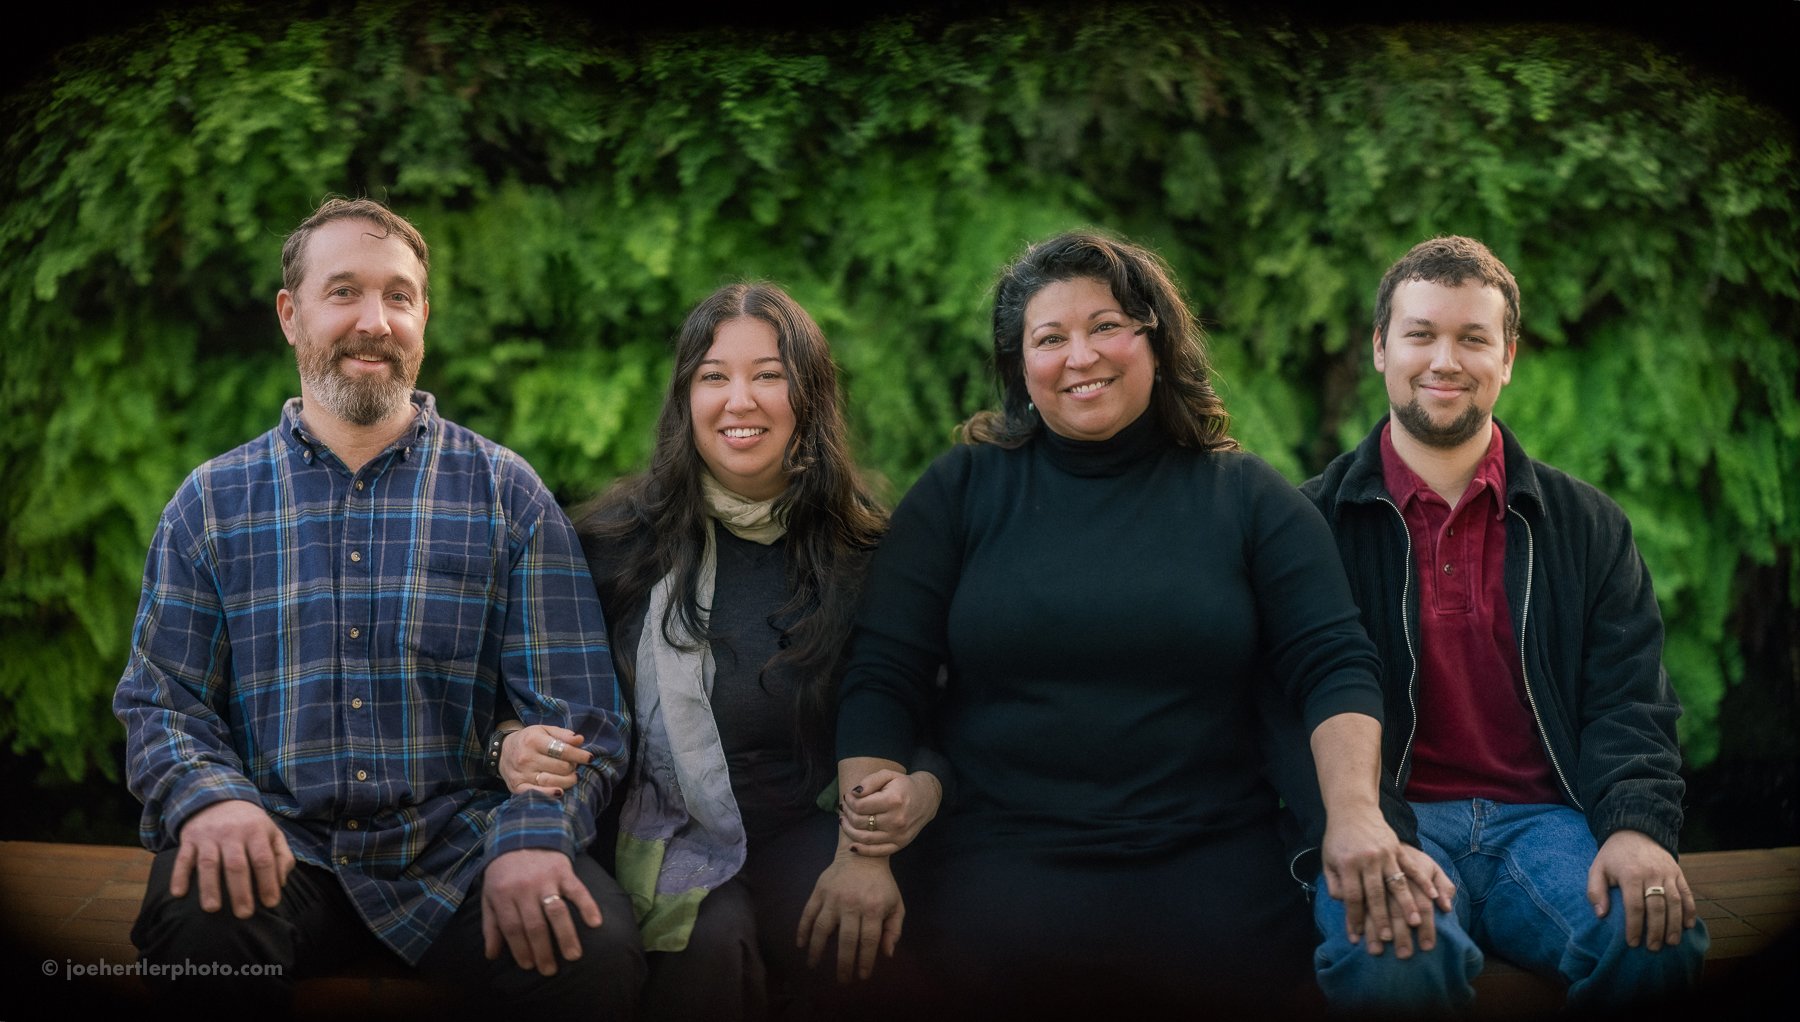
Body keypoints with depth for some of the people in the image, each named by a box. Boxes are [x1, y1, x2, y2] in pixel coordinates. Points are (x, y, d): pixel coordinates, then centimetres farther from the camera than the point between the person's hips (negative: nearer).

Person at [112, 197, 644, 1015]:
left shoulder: (506, 494, 6)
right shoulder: (212, 502, 10)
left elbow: (577, 713, 1)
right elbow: (159, 702, 8)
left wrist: (532, 837, -19)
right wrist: (212, 796, -16)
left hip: (456, 847, 0)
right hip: (282, 844, 0)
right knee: (197, 929, -34)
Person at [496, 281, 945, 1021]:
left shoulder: (867, 551, 5)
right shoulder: (618, 539, 2)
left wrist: (922, 793, -15)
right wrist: (513, 745, -16)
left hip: (808, 834, 1)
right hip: (673, 835, -1)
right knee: (715, 937, -32)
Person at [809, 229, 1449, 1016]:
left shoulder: (1246, 497, 11)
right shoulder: (961, 490, 10)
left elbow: (1333, 666, 3)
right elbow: (882, 679, 4)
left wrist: (1355, 815, -15)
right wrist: (863, 854, -8)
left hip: (1213, 849, 1)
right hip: (1009, 848, -1)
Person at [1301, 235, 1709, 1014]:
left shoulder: (1587, 526, 17)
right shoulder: (1317, 521, 8)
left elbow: (1628, 702, 8)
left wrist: (1637, 826, -14)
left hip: (1544, 819, 3)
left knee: (1658, 944, -29)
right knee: (1391, 963, -37)